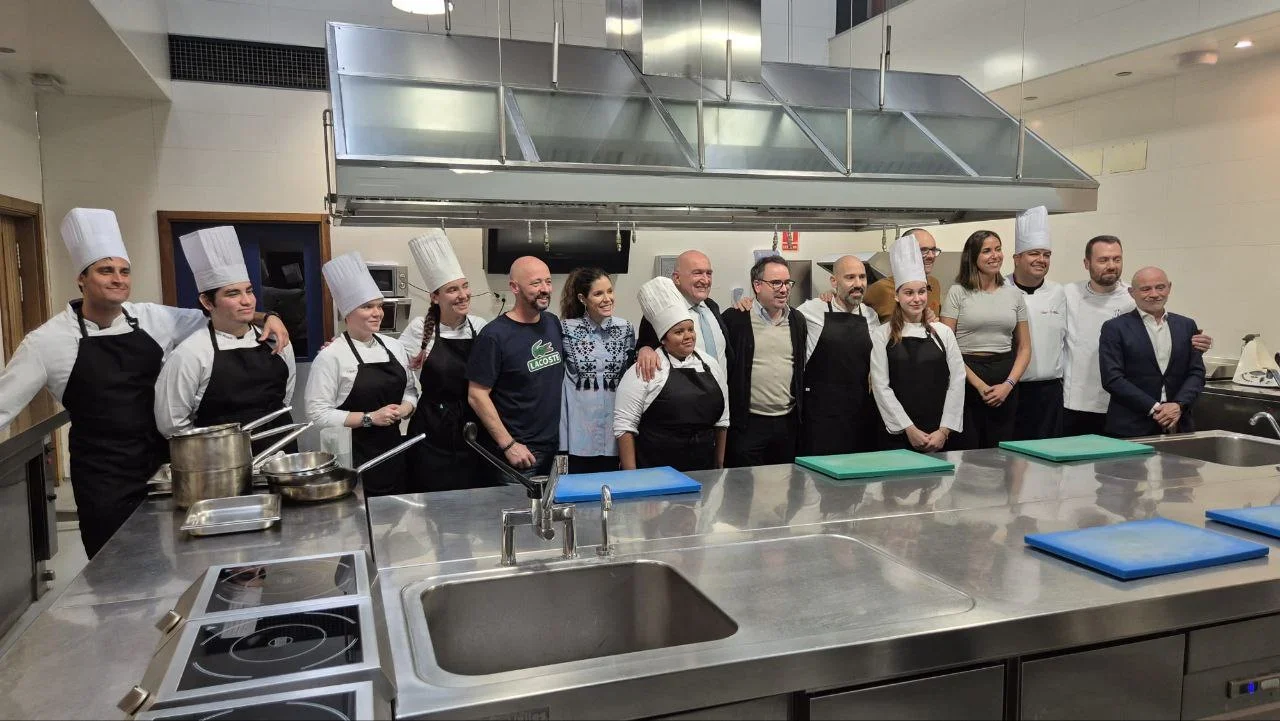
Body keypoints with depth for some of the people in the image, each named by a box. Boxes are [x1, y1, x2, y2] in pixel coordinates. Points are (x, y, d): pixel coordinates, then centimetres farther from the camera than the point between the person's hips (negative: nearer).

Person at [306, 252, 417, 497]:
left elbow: (410, 390, 16)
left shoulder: (393, 346, 8)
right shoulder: (331, 356, -10)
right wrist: (370, 418, -18)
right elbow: (318, 413, -13)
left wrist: (404, 408, -6)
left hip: (392, 449, 5)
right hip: (353, 455, -5)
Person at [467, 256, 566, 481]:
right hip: (517, 453, -6)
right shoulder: (494, 335, -14)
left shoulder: (553, 323, 4)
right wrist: (508, 445, -16)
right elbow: (477, 395, -14)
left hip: (555, 446, 6)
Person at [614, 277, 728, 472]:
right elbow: (624, 425, -11)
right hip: (656, 475, -5)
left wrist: (720, 466, 14)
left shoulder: (710, 366, 8)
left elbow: (721, 420, 15)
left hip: (704, 472, 5)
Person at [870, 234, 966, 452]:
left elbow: (957, 380, 2)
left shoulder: (943, 332, 5)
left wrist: (944, 430, -5)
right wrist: (910, 429, -10)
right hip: (898, 435, -2)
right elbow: (881, 387, -6)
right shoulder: (882, 335, -1)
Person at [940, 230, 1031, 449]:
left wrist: (1009, 384, -3)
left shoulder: (1014, 294, 11)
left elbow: (1024, 348, 12)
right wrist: (979, 384, -11)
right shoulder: (957, 293, -1)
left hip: (1006, 377, 4)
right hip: (967, 378, -3)